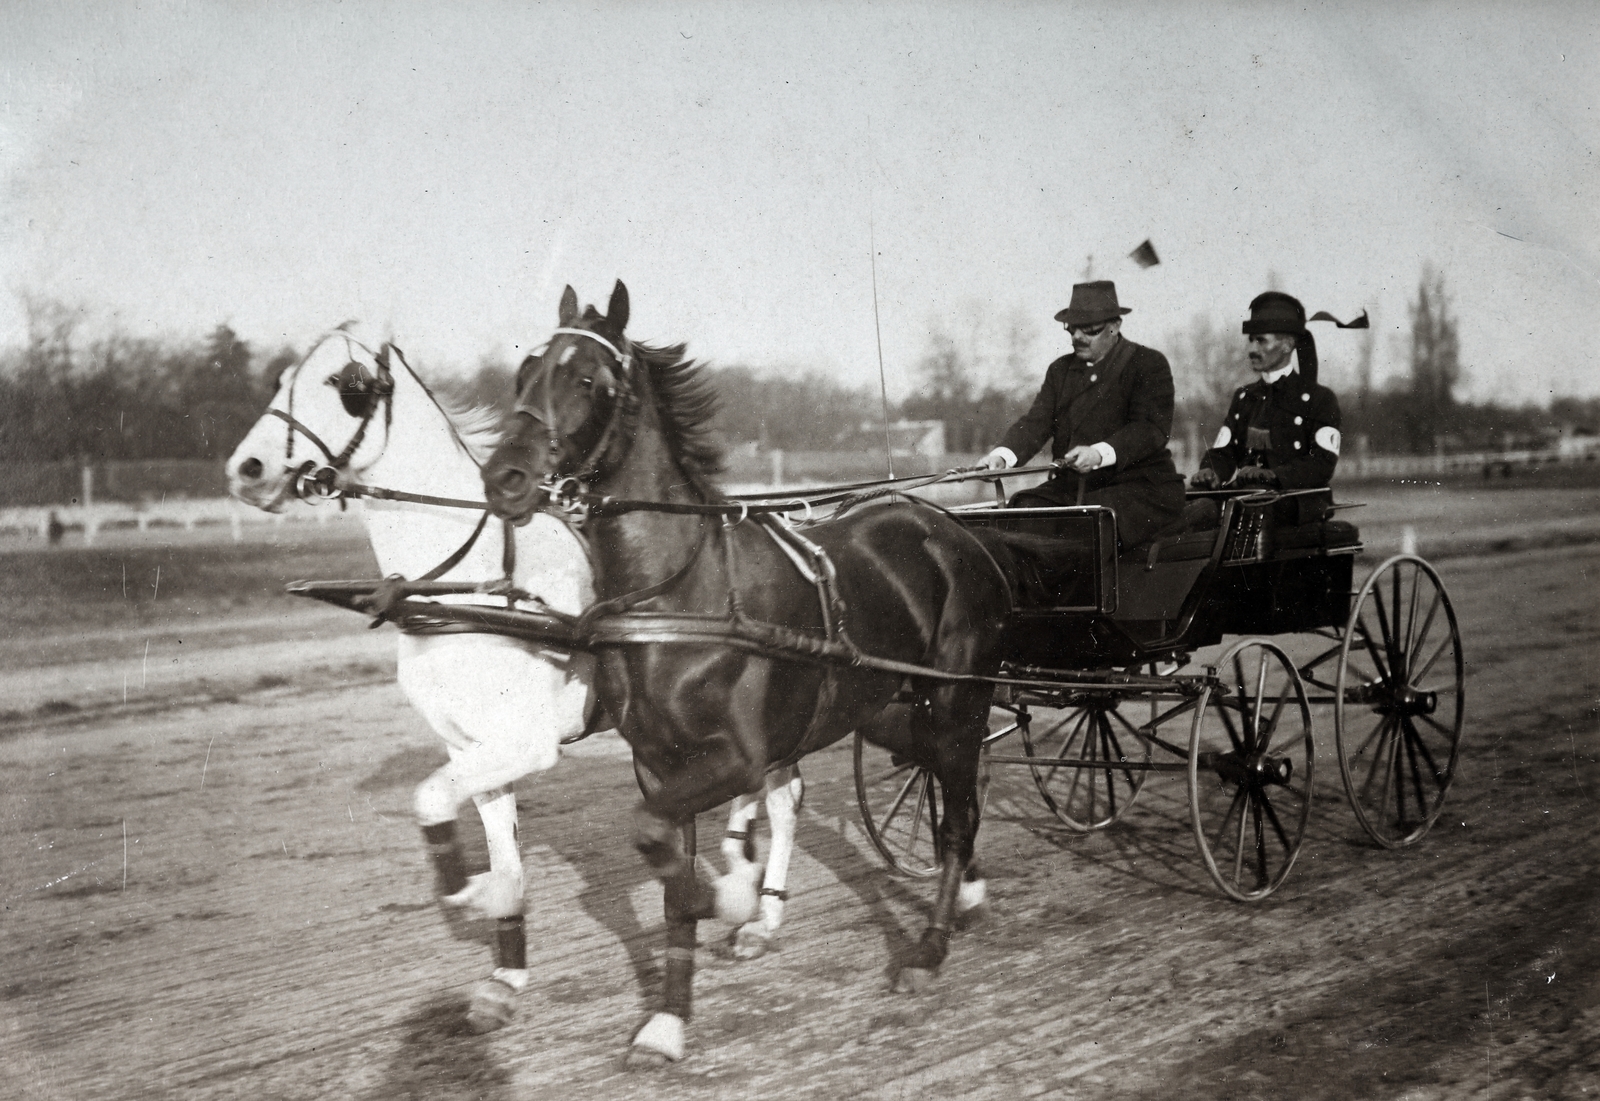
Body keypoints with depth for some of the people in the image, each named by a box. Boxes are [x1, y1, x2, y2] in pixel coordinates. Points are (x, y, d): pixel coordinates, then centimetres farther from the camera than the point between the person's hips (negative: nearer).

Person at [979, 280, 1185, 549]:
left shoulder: (1149, 364, 0)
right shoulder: (1060, 370, 18)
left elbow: (1151, 428, -14)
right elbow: (1036, 422, 5)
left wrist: (1100, 453, -31)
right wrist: (1001, 456, -16)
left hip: (1139, 488, -5)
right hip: (1068, 490, 5)